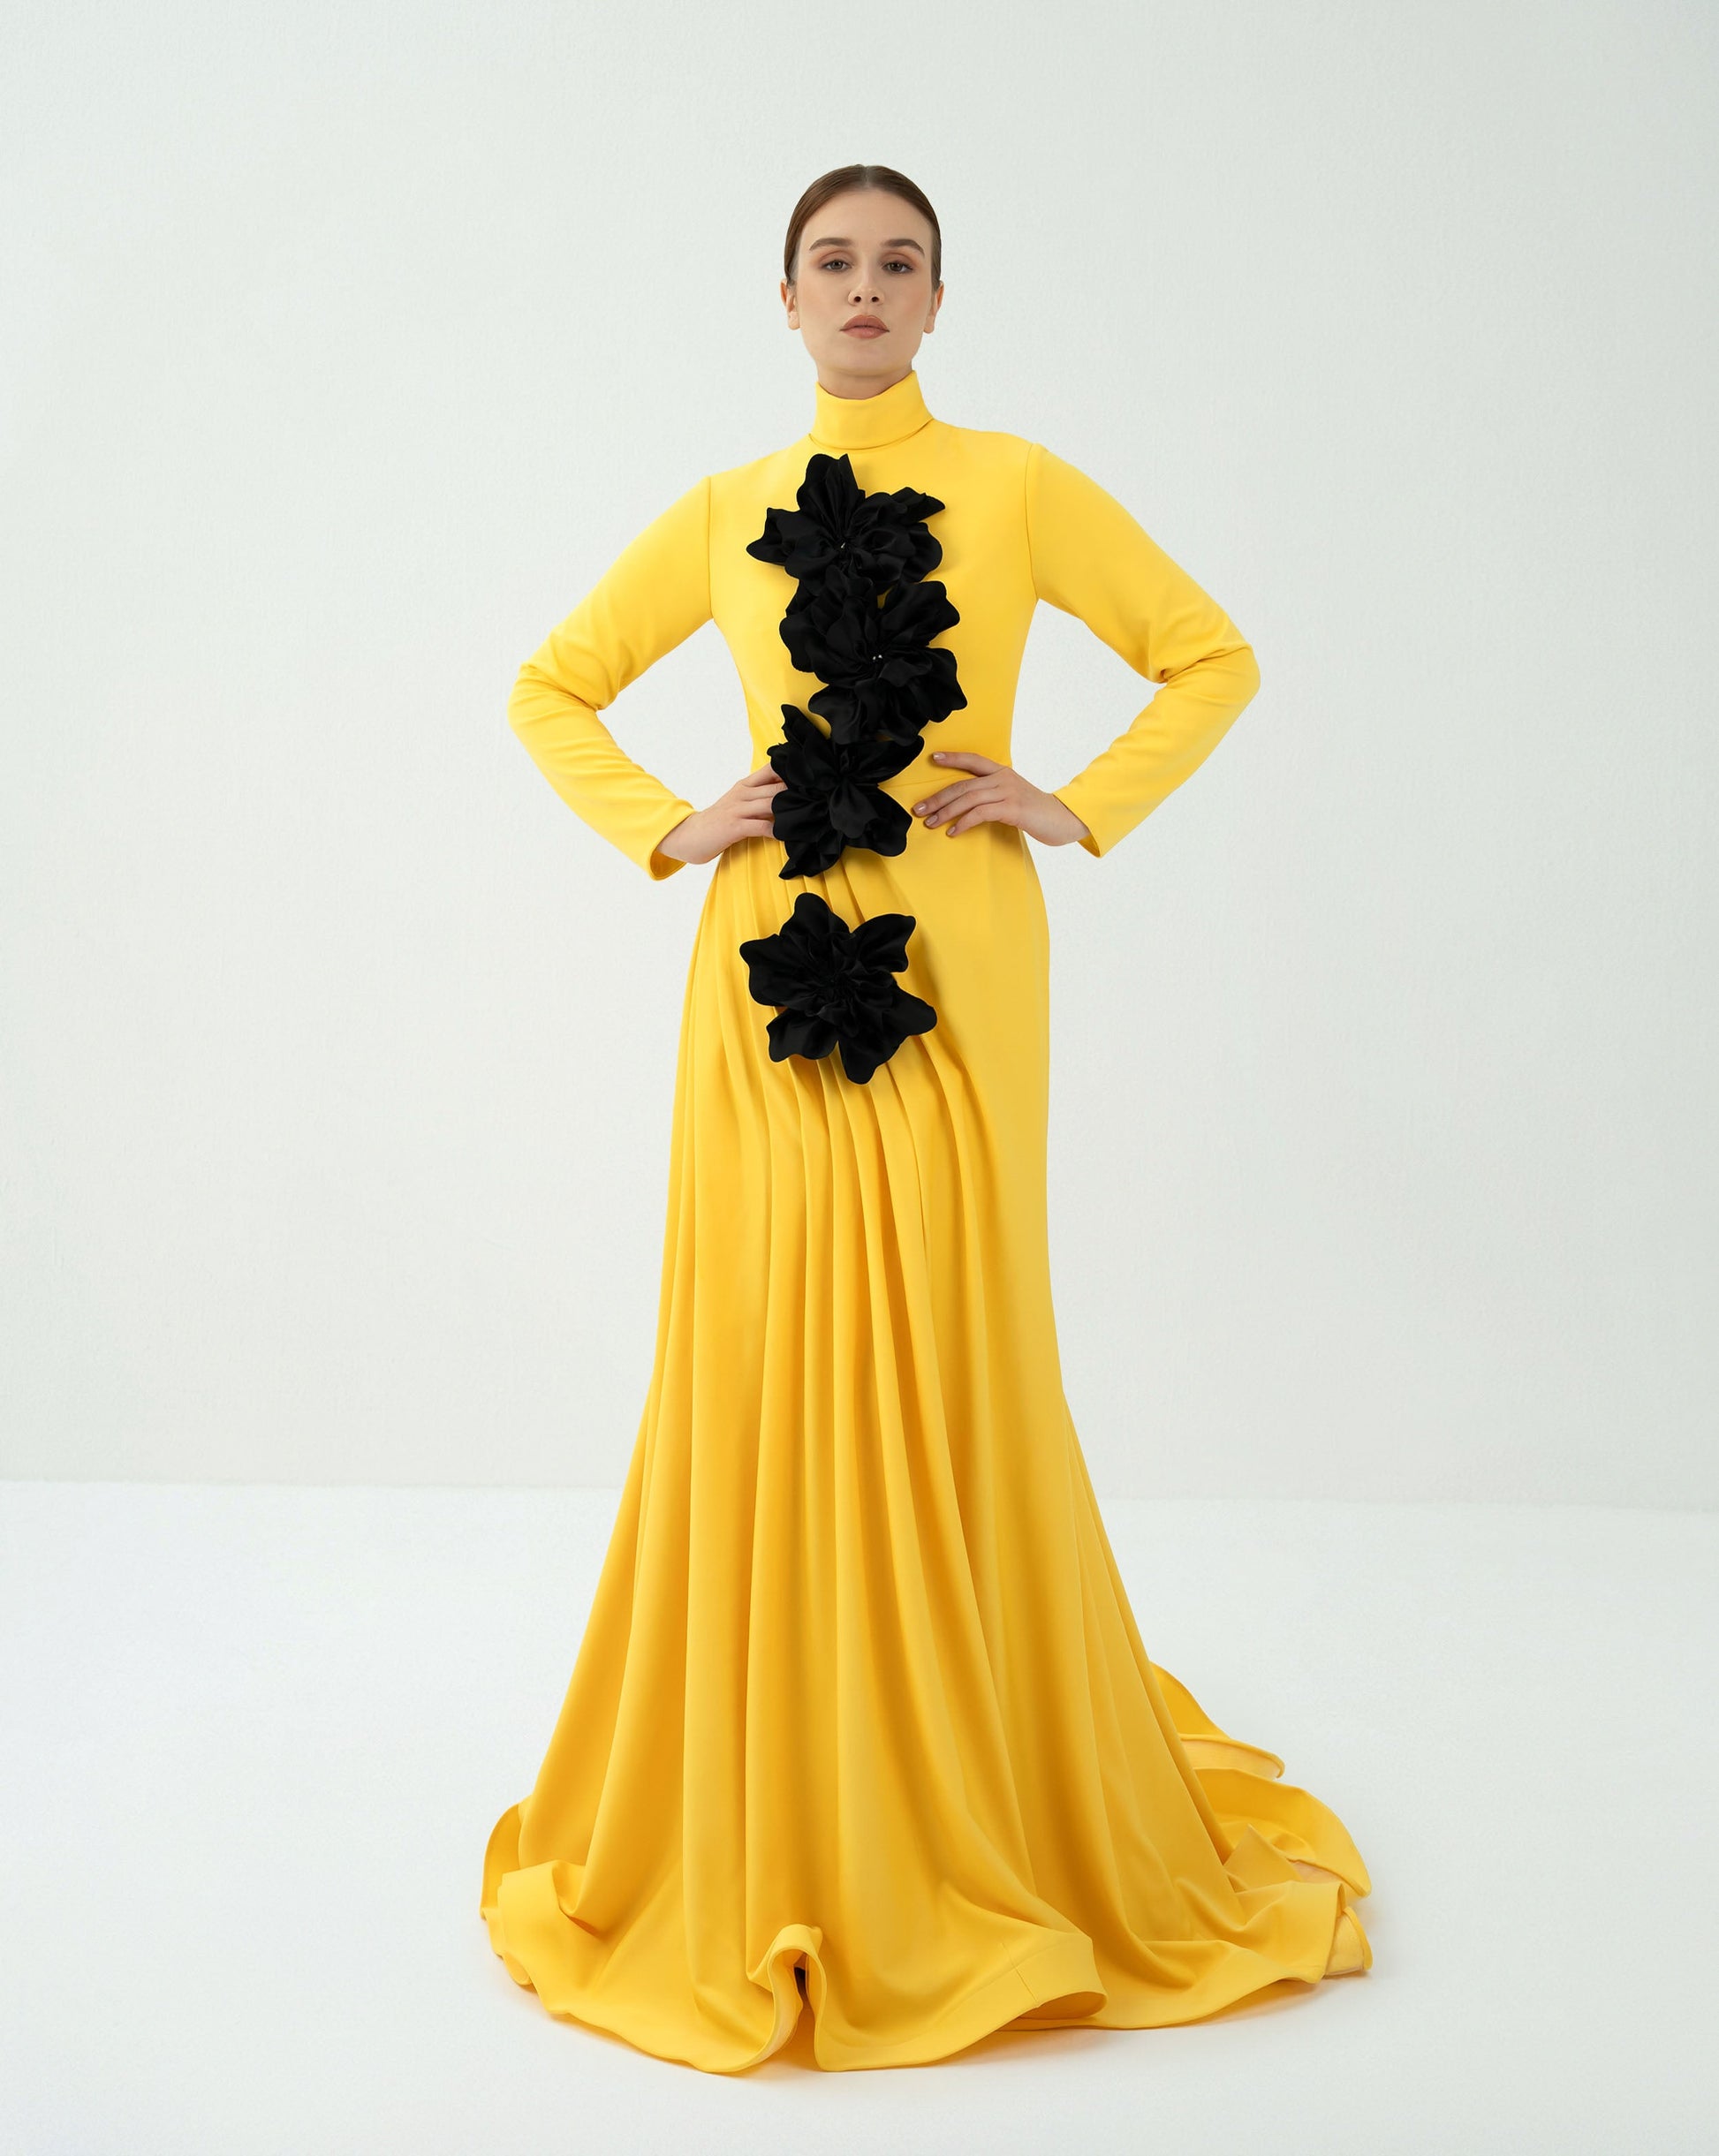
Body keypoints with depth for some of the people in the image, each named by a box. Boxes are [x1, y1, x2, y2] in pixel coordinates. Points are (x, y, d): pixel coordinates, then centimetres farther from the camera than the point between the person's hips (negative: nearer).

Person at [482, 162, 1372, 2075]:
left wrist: (1081, 806, -3)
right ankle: (767, 1824, 18)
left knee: (952, 1355, -2)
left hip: (954, 958, -2)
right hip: (769, 958, 2)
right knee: (759, 1349, 1)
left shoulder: (1017, 487, 6)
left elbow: (1213, 658, 8)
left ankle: (989, 1800, 17)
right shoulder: (725, 515, 12)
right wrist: (660, 826, 4)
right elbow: (552, 688, 19)